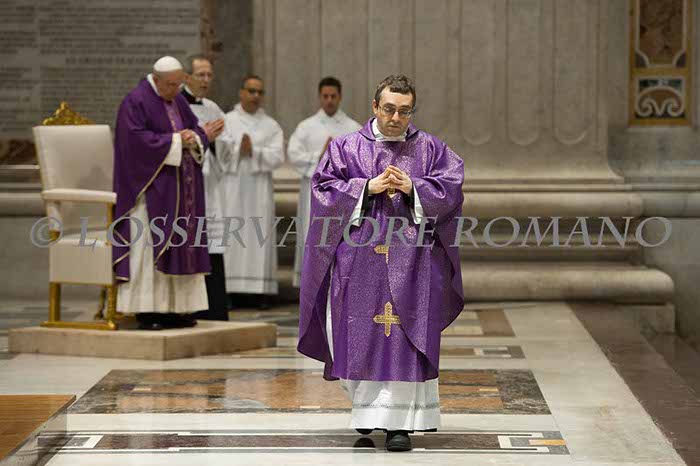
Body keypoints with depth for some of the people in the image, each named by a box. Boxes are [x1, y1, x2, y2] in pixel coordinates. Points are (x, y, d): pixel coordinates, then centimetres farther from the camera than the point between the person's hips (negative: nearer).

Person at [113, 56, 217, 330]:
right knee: (148, 246, -9)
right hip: (151, 186, -8)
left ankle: (174, 308, 9)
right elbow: (137, 140, -18)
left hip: (180, 189, 8)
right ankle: (145, 310, -8)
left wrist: (194, 139, -10)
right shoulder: (136, 102, -9)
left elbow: (198, 131, 14)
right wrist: (175, 141, -19)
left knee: (180, 245, 5)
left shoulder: (179, 102, 14)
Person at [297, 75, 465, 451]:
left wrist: (413, 188, -13)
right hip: (360, 260, 1)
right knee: (361, 335, 2)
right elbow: (324, 188, -1)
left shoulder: (431, 149, 9)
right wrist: (367, 187, -12)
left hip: (411, 261, 0)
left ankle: (399, 421, -7)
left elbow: (450, 188, 1)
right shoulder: (346, 148, 8)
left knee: (404, 339, -7)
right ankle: (368, 405, 21)